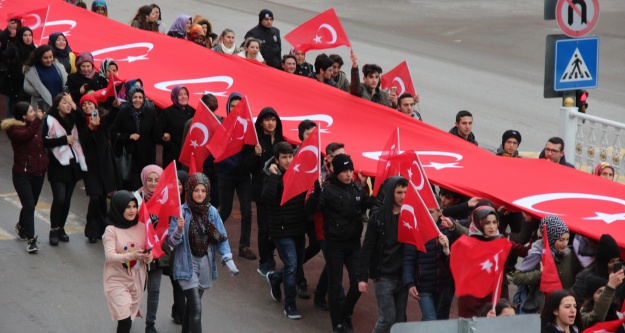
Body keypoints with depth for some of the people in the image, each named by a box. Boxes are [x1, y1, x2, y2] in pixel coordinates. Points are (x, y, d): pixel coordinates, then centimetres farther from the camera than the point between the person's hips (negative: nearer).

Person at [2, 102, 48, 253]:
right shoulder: (13, 129, -11)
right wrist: (37, 120, -25)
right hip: (22, 174, -6)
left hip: (38, 172, 6)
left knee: (31, 205, 17)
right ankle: (31, 240, -13)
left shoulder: (36, 125, 8)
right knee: (29, 206, -15)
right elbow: (26, 135, -31)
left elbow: (42, 142, 20)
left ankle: (21, 227, 44)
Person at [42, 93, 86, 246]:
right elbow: (45, 141, -12)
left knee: (67, 199, 7)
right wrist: (64, 140, -14)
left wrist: (75, 107, -15)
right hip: (58, 165, -5)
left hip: (72, 164, 5)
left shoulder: (72, 119, 10)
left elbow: (85, 122, -10)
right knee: (59, 198, -14)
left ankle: (61, 228, 21)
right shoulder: (50, 120, -5)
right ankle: (54, 230, 1)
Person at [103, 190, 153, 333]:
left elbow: (148, 250, 7)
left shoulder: (141, 227, 1)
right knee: (125, 319, -15)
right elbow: (109, 256, -20)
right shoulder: (111, 230, -12)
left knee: (130, 316, 14)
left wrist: (148, 257, -17)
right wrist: (131, 256, -35)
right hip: (117, 280, -5)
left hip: (137, 280, 5)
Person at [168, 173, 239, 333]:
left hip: (205, 264, 4)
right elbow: (172, 241, -10)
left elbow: (221, 238, 3)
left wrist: (229, 261, -7)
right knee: (196, 308, -12)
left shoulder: (212, 211, 0)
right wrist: (179, 229, -29)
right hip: (187, 264, -4)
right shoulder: (181, 212, -11)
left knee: (192, 303, 18)